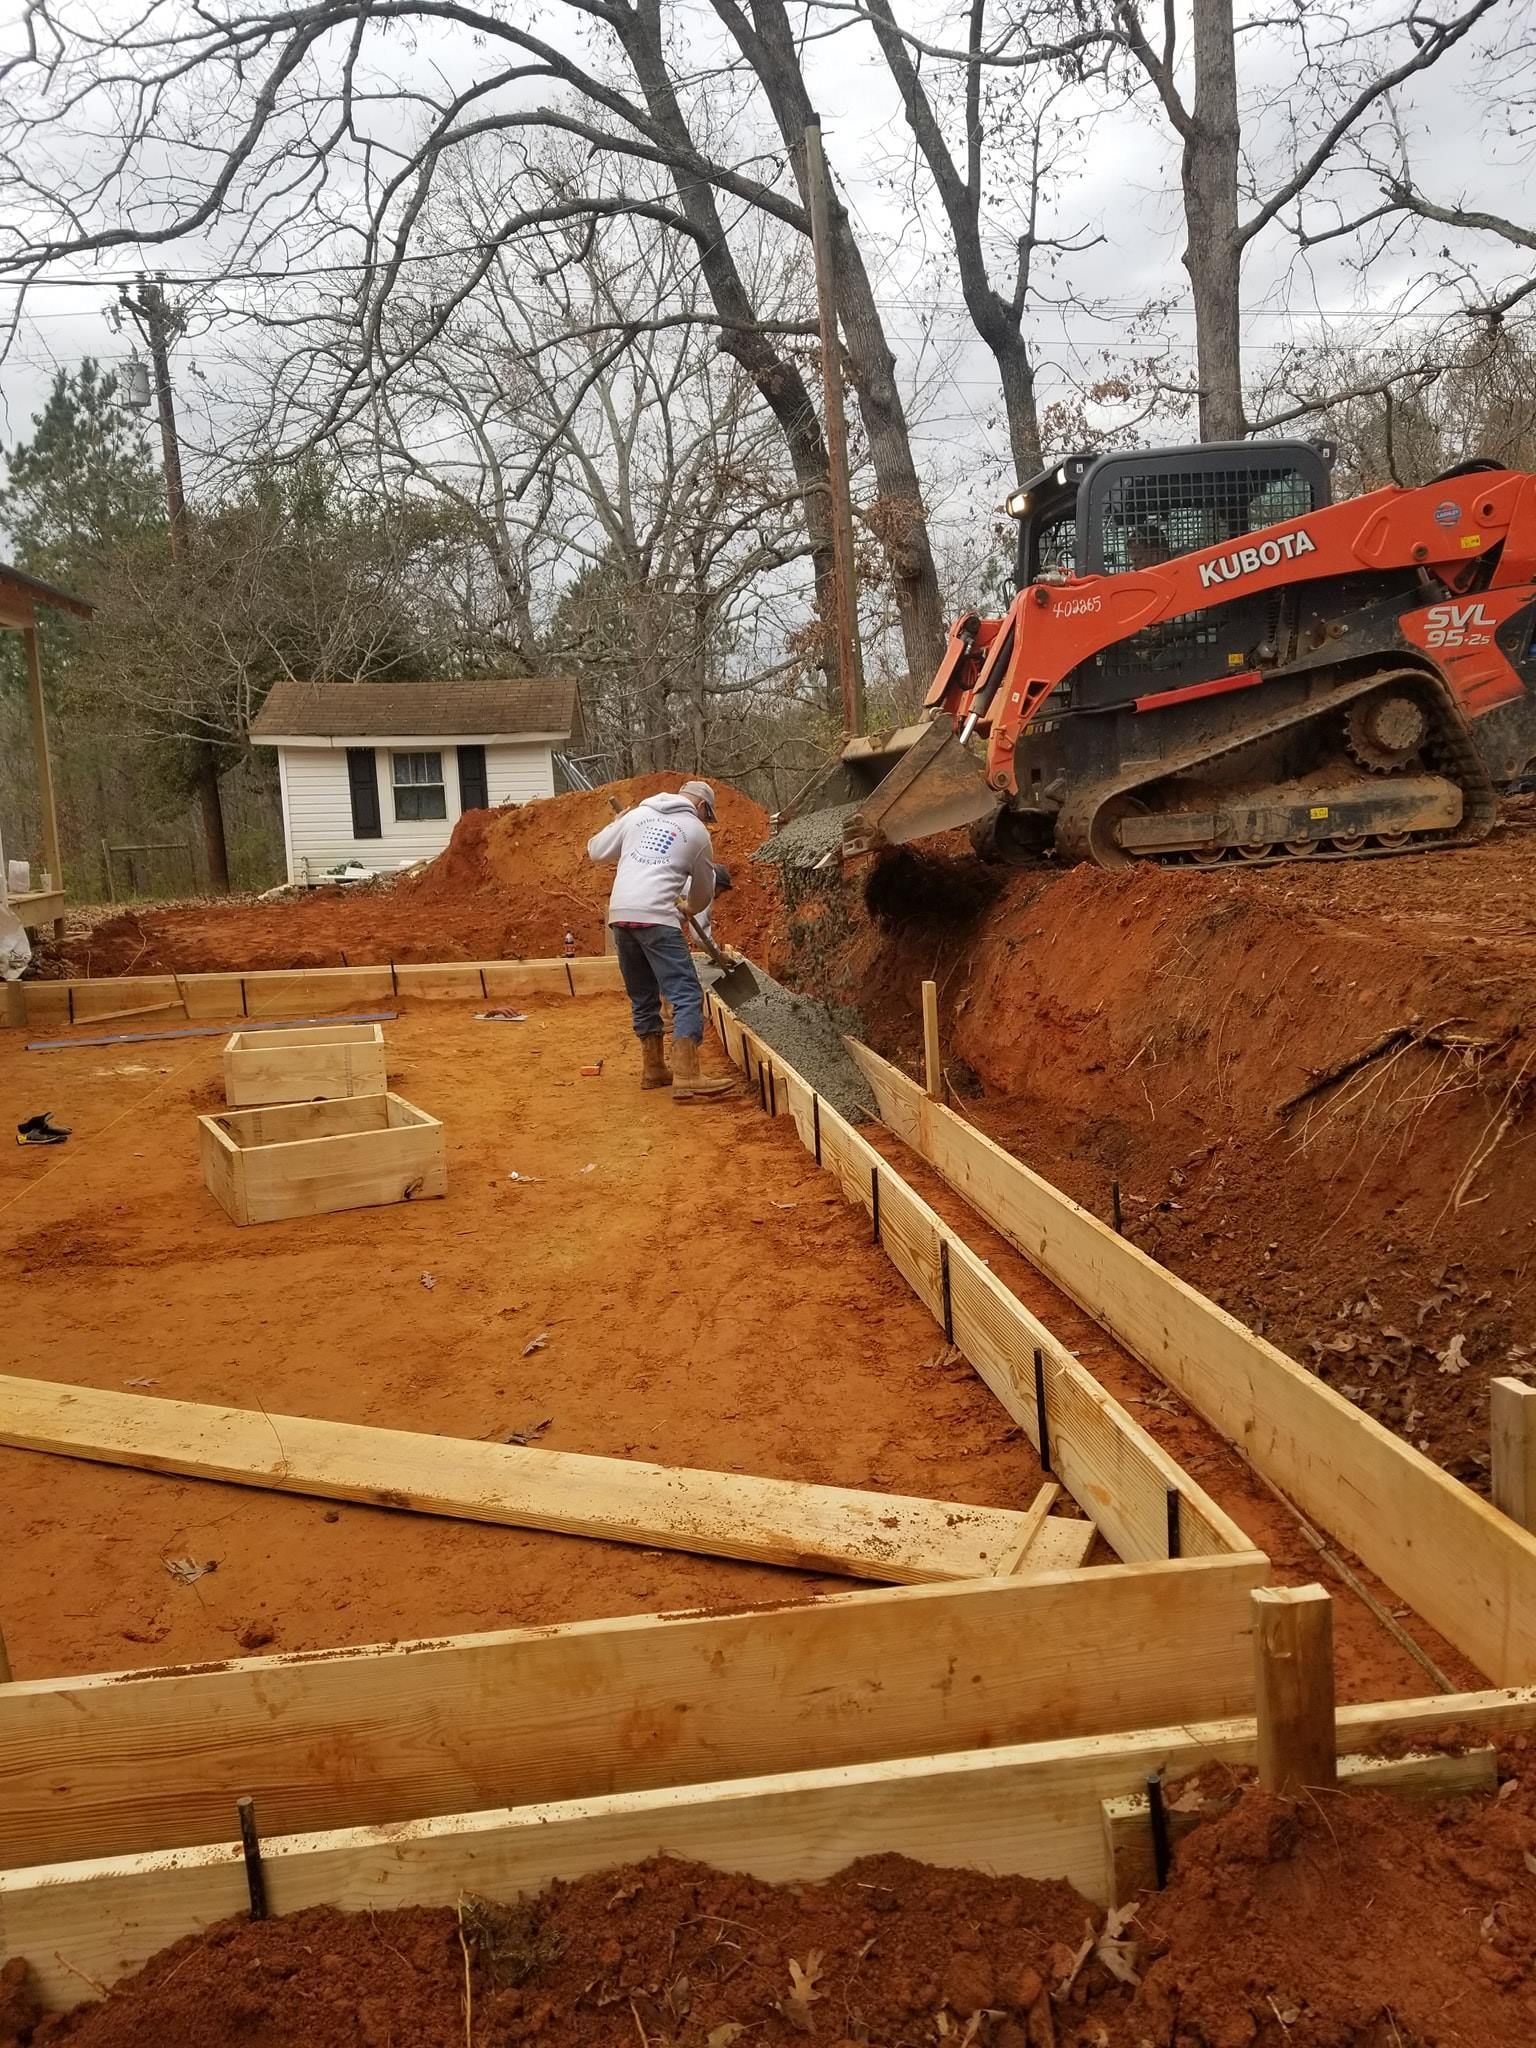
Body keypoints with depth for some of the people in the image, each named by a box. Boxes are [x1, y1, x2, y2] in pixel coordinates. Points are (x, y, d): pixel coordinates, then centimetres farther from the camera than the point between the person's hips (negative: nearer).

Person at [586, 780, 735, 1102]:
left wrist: (617, 825, 40)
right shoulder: (697, 832, 10)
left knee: (643, 997, 19)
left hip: (619, 915, 6)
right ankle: (686, 1079, -16)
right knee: (687, 995, -6)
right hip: (655, 916, -6)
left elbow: (595, 850, 22)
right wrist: (690, 909, 44)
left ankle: (653, 1069, 26)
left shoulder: (637, 814, 18)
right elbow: (703, 893, 22)